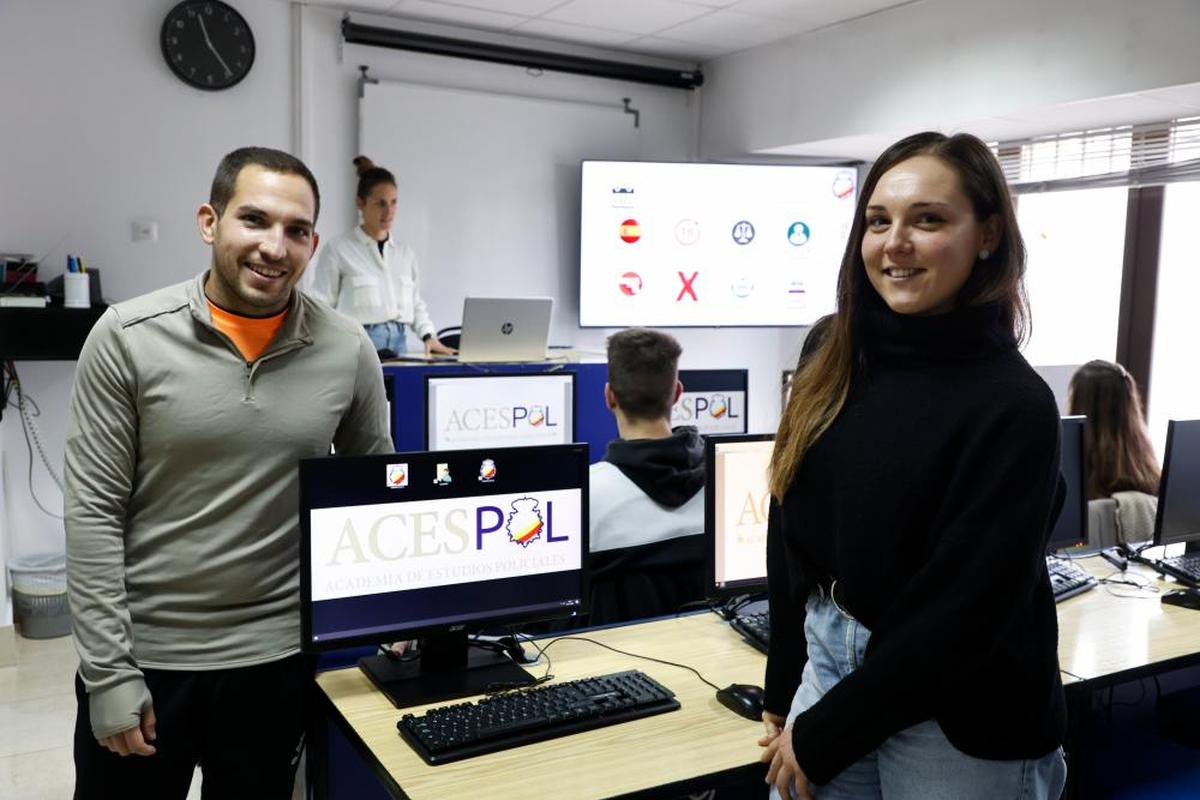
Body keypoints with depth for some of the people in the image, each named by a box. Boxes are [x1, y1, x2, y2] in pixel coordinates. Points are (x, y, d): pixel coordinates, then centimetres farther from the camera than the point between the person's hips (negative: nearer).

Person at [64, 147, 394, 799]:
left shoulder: (348, 350, -5)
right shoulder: (128, 338, -10)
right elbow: (94, 513, -8)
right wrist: (109, 671, -10)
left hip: (275, 654, 2)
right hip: (143, 651, -1)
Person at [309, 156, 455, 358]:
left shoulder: (405, 253, 12)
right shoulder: (337, 250, -1)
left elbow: (416, 303, 16)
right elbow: (322, 307, -3)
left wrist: (429, 336, -1)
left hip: (397, 343, 4)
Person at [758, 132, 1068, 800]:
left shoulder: (1013, 406, -18)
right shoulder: (835, 363, -2)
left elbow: (963, 611, -19)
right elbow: (793, 537, 4)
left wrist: (822, 734, -13)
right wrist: (785, 689, 8)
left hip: (959, 726, -4)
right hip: (829, 661, 5)